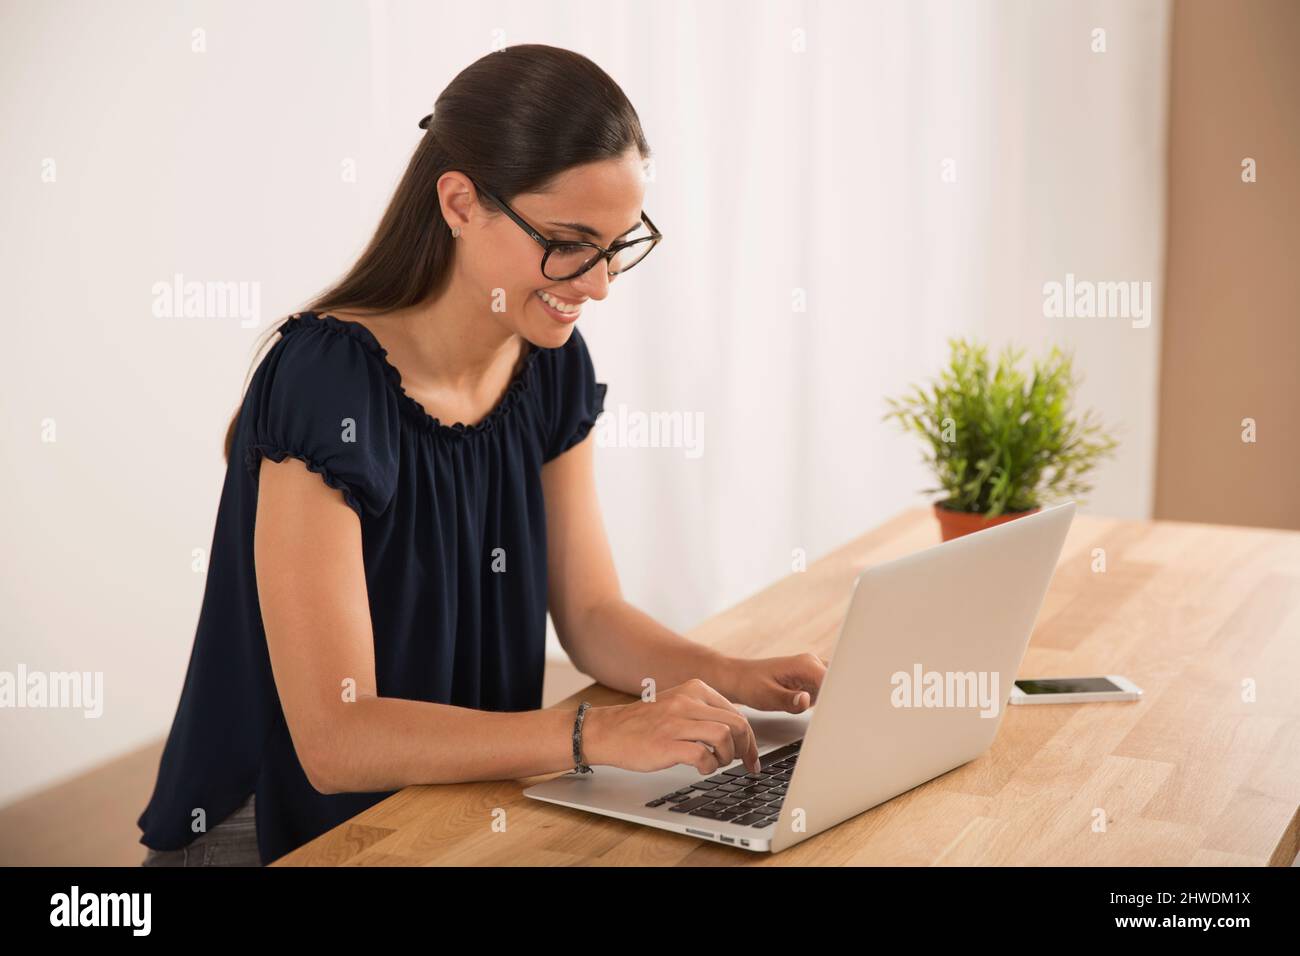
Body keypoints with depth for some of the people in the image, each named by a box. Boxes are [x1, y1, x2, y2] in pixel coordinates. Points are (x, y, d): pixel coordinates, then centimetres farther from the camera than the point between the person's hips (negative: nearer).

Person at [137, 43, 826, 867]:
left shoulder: (551, 364, -2)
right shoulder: (327, 384, -23)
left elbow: (592, 613, 5)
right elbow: (333, 739, -25)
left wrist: (734, 679, -13)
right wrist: (598, 733, -33)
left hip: (468, 804, 6)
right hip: (282, 829, -6)